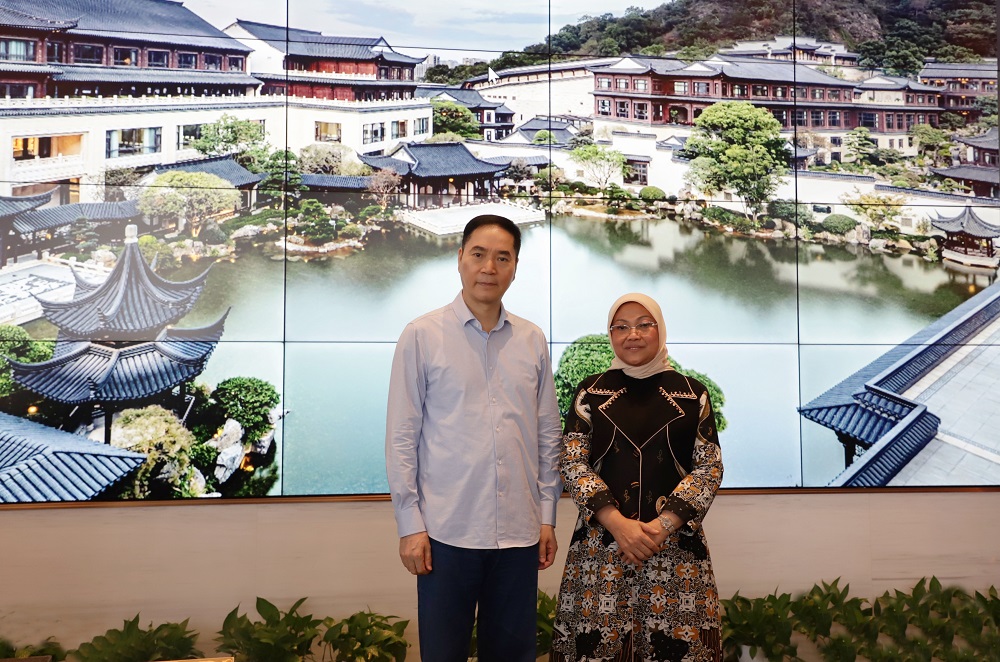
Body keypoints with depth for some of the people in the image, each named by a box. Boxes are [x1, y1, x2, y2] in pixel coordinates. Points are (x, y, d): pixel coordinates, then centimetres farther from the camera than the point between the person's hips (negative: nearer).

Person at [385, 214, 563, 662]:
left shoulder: (533, 341, 6)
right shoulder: (421, 336, -4)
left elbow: (548, 435, 10)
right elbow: (401, 437, -3)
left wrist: (547, 516, 9)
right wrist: (410, 524, -5)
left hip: (519, 532, 3)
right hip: (446, 531, -3)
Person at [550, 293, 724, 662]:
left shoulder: (692, 393, 6)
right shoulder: (590, 392, 6)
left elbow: (709, 467, 1)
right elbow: (572, 464, -1)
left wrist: (663, 525, -12)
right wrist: (619, 523, -14)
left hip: (677, 544, 0)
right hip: (601, 542, 0)